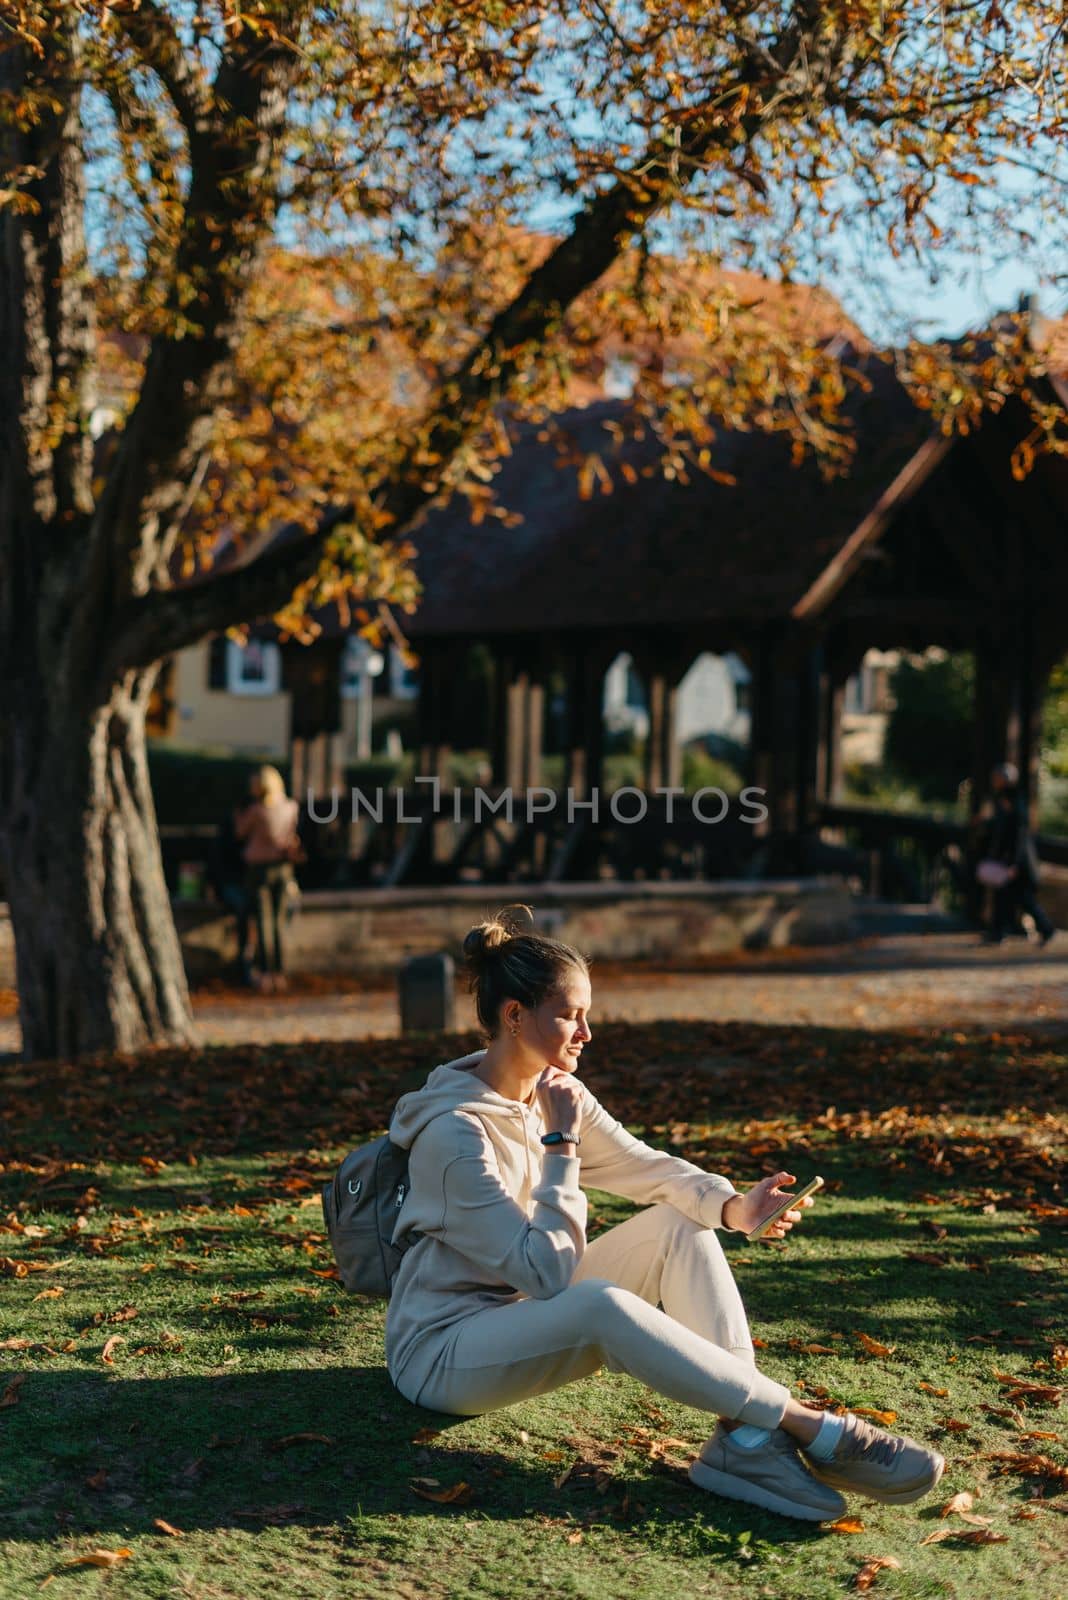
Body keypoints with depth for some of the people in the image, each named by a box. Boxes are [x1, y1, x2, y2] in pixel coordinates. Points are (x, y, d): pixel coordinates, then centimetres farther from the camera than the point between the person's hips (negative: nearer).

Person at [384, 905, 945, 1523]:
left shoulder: (555, 1094, 1)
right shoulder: (454, 1131, -25)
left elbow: (643, 1165, 1)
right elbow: (547, 1270, -26)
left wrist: (733, 1205, -17)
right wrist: (560, 1143, -27)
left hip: (528, 1312, 9)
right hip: (442, 1351, -9)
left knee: (681, 1224, -8)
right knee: (605, 1304, -37)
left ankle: (746, 1438, -22)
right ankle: (814, 1429, -30)